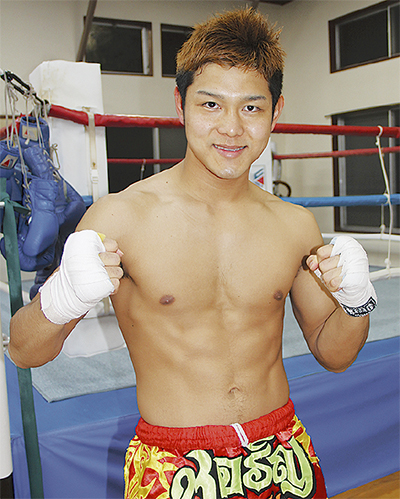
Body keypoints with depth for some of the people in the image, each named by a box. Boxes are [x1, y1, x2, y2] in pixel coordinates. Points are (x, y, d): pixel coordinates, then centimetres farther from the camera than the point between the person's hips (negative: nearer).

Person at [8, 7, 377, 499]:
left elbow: (333, 354, 8)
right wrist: (62, 298, -30)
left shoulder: (296, 225, -4)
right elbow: (24, 351, -9)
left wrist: (356, 300, -12)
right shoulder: (120, 216, -15)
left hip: (284, 457, 4)